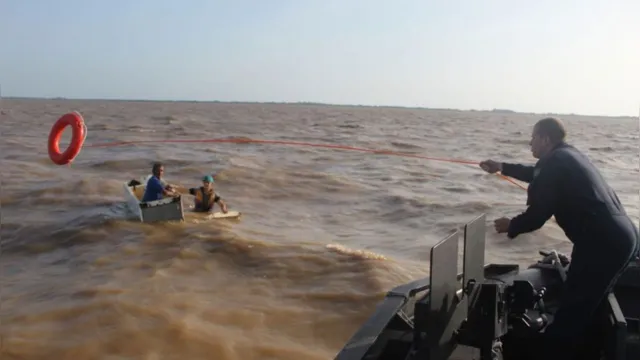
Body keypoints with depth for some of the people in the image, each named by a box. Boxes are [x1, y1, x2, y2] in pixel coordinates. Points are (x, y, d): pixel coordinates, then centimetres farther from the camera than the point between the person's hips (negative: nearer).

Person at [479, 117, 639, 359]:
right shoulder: (568, 156, 18)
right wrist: (502, 167, 44)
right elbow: (540, 175, 38)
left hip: (603, 242, -10)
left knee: (572, 310, -2)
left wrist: (511, 226, 7)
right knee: (589, 305, 23)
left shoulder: (555, 161, -11)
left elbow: (537, 214, -12)